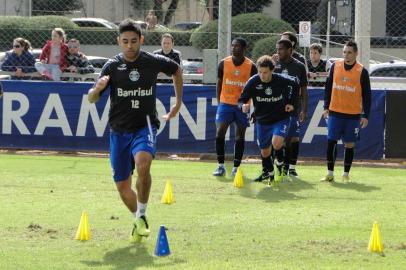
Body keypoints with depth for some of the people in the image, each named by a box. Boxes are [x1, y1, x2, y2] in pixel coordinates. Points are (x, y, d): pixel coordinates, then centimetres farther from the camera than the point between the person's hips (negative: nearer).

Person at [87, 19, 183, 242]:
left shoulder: (153, 62, -2)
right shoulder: (112, 66, -3)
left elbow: (176, 70, 20)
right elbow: (92, 99, -5)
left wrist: (178, 103, 18)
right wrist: (97, 88, -28)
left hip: (145, 126, -2)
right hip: (119, 131, 2)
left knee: (142, 164, -32)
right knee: (123, 186, 4)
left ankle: (142, 216, -16)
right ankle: (138, 220, 32)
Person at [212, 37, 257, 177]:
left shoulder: (251, 66, -4)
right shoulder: (224, 63, 1)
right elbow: (219, 83, 10)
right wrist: (219, 102, 6)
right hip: (225, 103, 1)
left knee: (240, 136, 3)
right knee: (219, 132, -10)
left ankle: (236, 168, 11)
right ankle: (221, 166, -2)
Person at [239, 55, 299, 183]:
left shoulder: (281, 80, -17)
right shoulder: (253, 82, -17)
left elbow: (295, 85, 6)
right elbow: (242, 99, -9)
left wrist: (291, 102, 0)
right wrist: (244, 106, -32)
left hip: (281, 119, -3)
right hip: (262, 122, 3)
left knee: (276, 143, -27)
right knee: (265, 151, 12)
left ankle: (280, 166, 1)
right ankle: (268, 173, 38)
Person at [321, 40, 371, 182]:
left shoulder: (362, 72, -5)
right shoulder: (335, 66, 2)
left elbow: (366, 95, -1)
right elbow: (328, 87, 9)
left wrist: (365, 115, -5)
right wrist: (326, 107, 5)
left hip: (353, 115, -1)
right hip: (335, 112, 2)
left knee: (349, 144, 4)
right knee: (331, 142, -3)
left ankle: (346, 174, 15)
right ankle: (330, 173, 3)